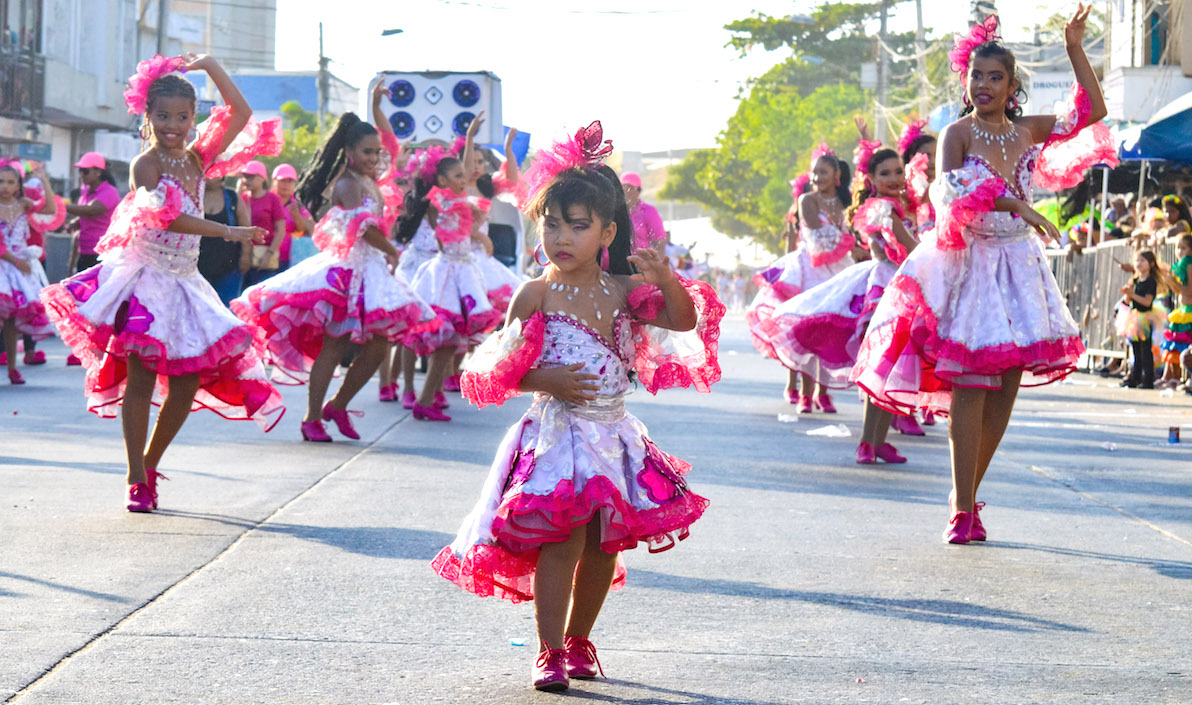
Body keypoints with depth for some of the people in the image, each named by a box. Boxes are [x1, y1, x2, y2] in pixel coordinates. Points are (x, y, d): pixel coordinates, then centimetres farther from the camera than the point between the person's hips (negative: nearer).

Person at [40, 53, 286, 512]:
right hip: (144, 278, -6)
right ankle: (137, 480, -5)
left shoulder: (196, 159, 10)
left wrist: (211, 67, 2)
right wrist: (228, 232, -23)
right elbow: (167, 217, -20)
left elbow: (241, 115, 6)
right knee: (140, 376, -10)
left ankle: (150, 466, 18)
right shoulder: (145, 164, -7)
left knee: (187, 385, 1)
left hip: (183, 283, 6)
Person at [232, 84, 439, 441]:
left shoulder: (371, 181, 14)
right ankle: (312, 418, -4)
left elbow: (391, 145, 30)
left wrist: (376, 107, 25)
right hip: (346, 268, -9)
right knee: (334, 345, -8)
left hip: (371, 269, 9)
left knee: (377, 347, 5)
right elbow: (364, 227, -22)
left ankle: (337, 406, 17)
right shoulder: (347, 184, -12)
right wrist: (391, 251, -8)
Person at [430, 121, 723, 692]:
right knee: (562, 541, -12)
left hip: (612, 435, 5)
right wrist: (545, 381, -19)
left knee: (604, 546, 9)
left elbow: (684, 322, 1)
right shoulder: (536, 294, -7)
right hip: (556, 433, -4)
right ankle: (549, 652, -4)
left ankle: (578, 639, 26)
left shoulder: (622, 291, 3)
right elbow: (501, 368, -4)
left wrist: (666, 281, -16)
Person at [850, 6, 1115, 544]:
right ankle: (963, 509, -10)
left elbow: (1092, 112, 10)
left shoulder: (1027, 131, 10)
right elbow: (950, 187, -20)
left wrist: (1075, 51, 3)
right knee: (970, 386, -11)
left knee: (1005, 386, 2)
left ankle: (966, 497, 14)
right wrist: (1012, 203, -27)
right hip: (969, 263, -5)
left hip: (1019, 265, 5)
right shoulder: (956, 134, -3)